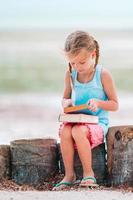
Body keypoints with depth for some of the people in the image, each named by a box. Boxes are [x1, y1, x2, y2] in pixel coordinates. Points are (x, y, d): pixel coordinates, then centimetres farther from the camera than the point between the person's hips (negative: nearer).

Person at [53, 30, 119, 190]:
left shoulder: (103, 75, -7)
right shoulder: (70, 75, 5)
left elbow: (115, 105, -2)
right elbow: (65, 98, 20)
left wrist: (98, 103, -21)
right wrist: (66, 102, -5)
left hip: (97, 123, -4)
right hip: (76, 120, 4)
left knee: (78, 131, -36)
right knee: (65, 131, -31)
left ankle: (88, 174, -19)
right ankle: (69, 175, -19)